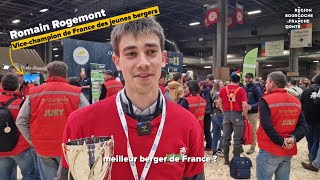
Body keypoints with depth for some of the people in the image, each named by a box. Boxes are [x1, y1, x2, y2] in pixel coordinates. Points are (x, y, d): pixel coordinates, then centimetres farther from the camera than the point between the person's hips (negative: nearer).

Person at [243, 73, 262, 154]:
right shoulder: (244, 88, 7)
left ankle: (252, 147, 18)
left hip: (253, 112, -5)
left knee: (253, 130, 6)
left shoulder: (256, 88, -8)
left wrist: (252, 106, -23)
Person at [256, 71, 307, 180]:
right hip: (289, 151, 7)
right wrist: (293, 138, -11)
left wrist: (281, 142, -14)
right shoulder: (296, 101, 7)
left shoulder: (266, 101, -13)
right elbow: (303, 126, 3)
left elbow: (267, 127, -22)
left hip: (270, 150, -6)